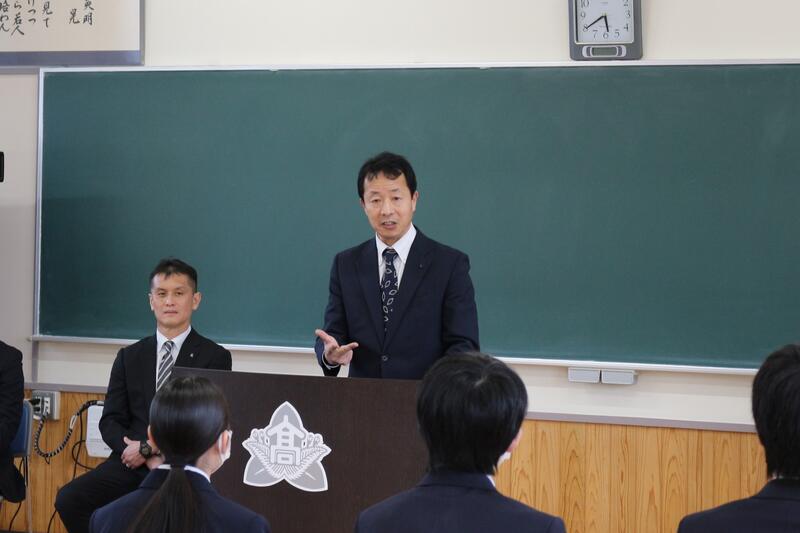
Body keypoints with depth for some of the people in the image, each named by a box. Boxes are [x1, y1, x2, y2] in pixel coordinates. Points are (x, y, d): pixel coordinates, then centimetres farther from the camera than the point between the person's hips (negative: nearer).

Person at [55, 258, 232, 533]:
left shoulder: (215, 357, 5)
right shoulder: (129, 357, 17)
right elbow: (110, 421, 11)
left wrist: (148, 447, -9)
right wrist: (148, 456, -8)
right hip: (132, 464, 4)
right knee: (69, 499, -23)